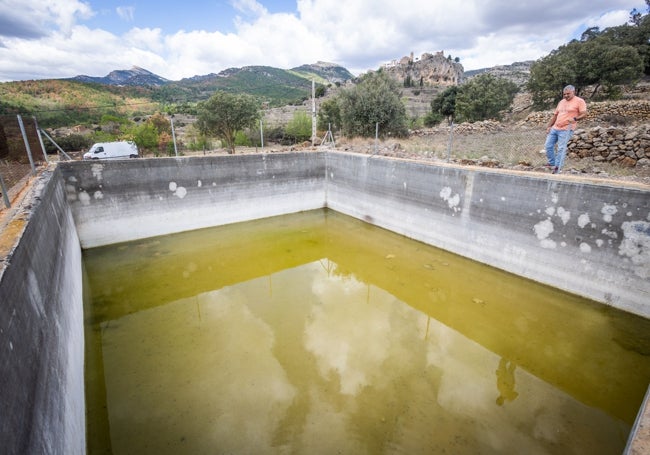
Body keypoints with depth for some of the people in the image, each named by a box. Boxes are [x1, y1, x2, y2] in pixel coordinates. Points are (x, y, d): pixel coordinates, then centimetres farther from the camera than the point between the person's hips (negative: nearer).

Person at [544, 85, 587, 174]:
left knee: (561, 148, -10)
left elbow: (584, 114, -9)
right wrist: (548, 126, 14)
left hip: (566, 129, -7)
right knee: (548, 146, 1)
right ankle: (552, 163, 14)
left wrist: (575, 119, -28)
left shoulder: (579, 101, -1)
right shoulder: (561, 102, 19)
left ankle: (557, 167, -8)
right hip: (554, 128, 7)